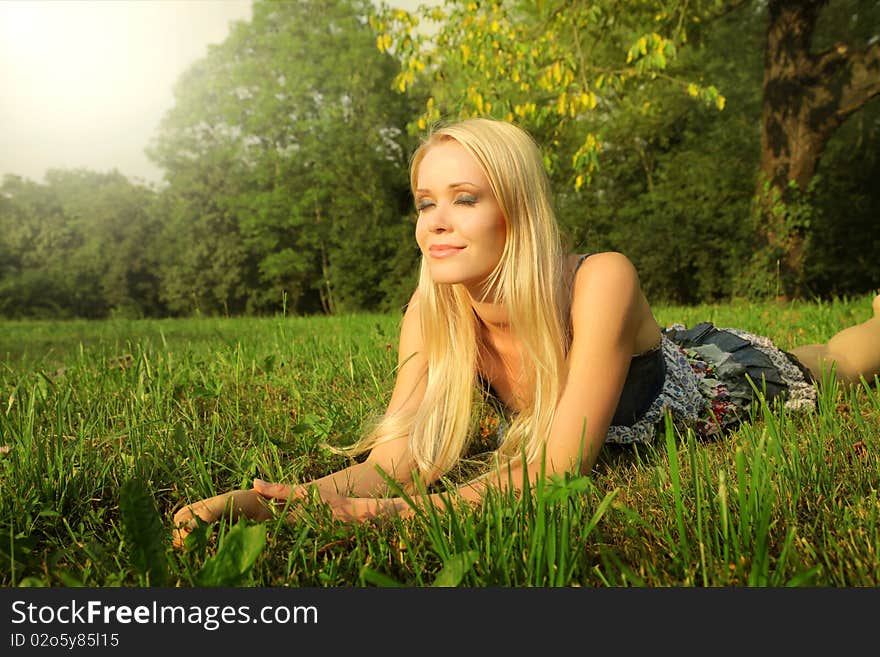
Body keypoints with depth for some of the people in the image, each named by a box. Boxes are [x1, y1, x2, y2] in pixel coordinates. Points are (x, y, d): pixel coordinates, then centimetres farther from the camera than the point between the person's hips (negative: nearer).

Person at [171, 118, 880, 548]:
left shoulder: (601, 283, -44)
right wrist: (269, 502, -50)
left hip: (722, 377, -3)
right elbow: (392, 463, -32)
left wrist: (398, 513, -59)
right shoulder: (432, 314, -30)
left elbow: (560, 464, -46)